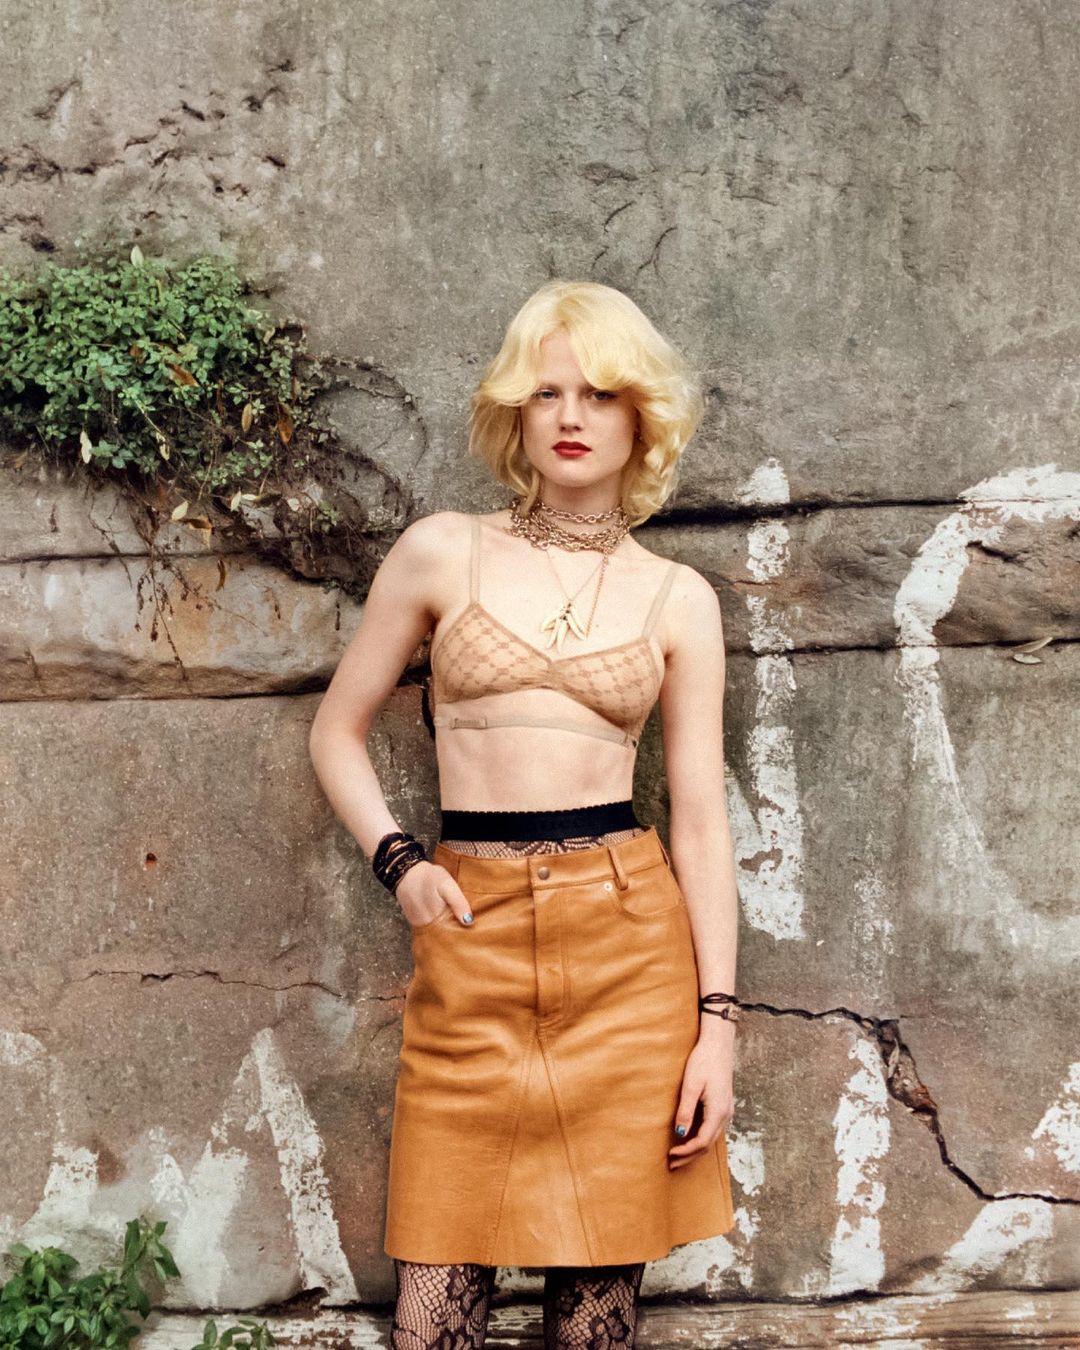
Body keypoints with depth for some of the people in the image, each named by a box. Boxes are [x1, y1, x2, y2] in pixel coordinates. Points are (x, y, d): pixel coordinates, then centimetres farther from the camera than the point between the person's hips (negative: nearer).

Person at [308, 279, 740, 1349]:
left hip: (625, 940, 1)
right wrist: (398, 864, -2)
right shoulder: (441, 552, 5)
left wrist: (717, 1021, 0)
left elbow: (701, 817, 5)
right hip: (472, 936, 0)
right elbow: (336, 732, 13)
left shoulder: (678, 598, 7)